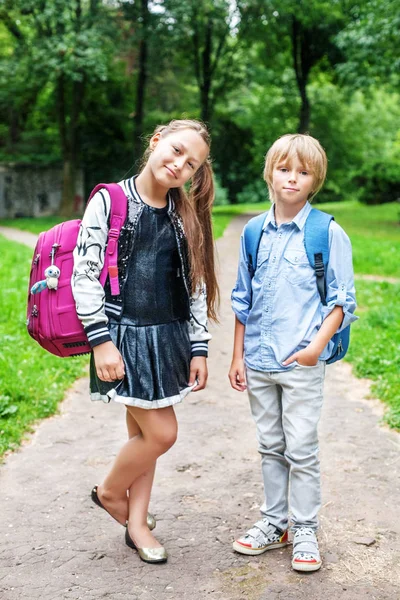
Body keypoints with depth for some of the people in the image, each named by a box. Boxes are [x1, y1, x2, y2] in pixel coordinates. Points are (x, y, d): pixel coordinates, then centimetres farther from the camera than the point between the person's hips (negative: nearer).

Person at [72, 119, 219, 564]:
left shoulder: (185, 216, 8)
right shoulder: (109, 201, -7)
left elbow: (197, 285, 10)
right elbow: (84, 274, -10)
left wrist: (198, 348, 7)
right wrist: (101, 341, -15)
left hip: (169, 336, 5)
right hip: (124, 335, -5)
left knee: (143, 429, 13)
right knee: (161, 432, -5)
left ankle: (136, 522, 28)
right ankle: (109, 491, 22)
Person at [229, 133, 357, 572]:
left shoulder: (328, 233, -5)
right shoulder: (254, 233, 6)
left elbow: (343, 300, -4)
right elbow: (242, 300, 12)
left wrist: (318, 344, -17)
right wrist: (237, 356, 10)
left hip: (301, 363, -4)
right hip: (258, 360, 4)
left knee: (301, 449, 2)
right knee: (270, 447, 15)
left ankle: (304, 531, 18)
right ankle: (273, 523, 29)